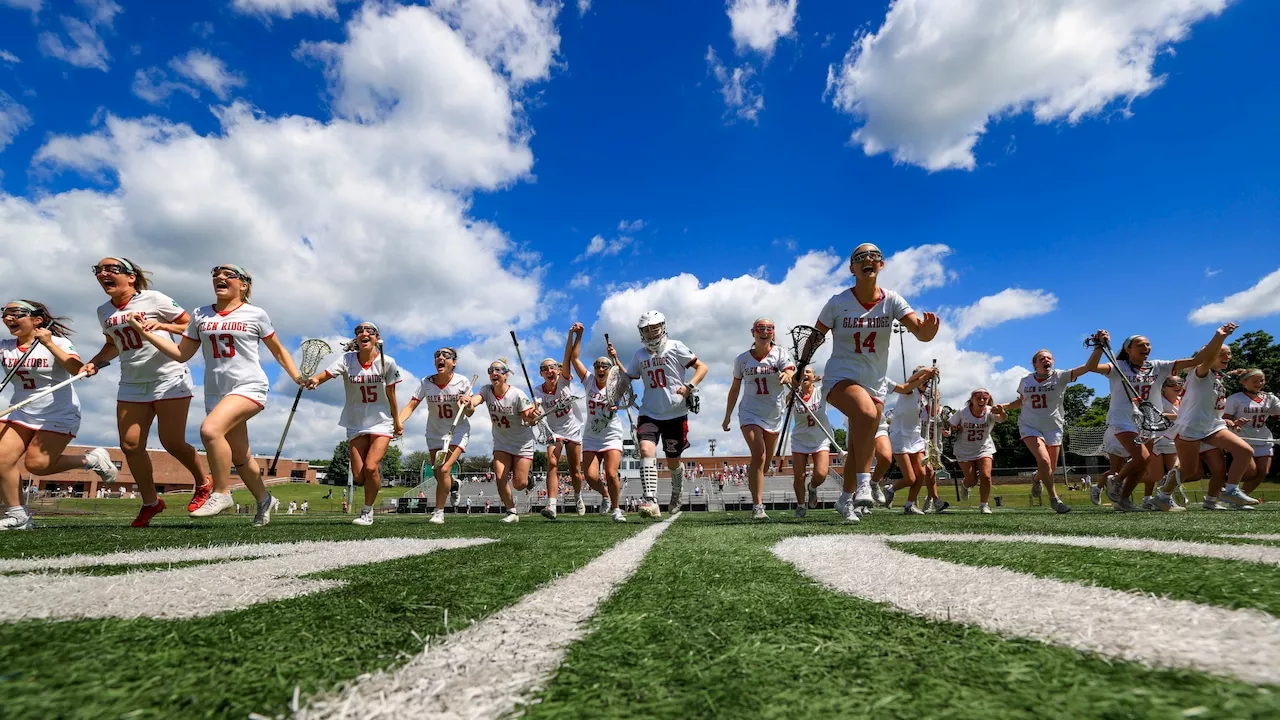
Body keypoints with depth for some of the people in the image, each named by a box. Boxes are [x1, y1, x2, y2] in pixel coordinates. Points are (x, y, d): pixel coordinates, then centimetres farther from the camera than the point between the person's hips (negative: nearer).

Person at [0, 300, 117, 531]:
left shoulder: (57, 342, -11)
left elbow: (78, 370, -28)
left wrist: (49, 344, -29)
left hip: (58, 415, -5)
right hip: (19, 412, 6)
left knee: (36, 464, -11)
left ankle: (92, 460, 13)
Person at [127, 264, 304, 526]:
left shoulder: (255, 314, 0)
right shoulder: (201, 315, 11)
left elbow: (278, 351, 8)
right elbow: (181, 354, 14)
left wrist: (297, 376, -3)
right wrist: (146, 332, 5)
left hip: (249, 387, -5)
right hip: (215, 393, 5)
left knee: (210, 429, -29)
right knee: (239, 457, 10)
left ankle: (221, 494, -13)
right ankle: (264, 500, 30)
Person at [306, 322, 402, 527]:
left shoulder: (387, 363, -9)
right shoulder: (346, 359, -8)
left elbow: (391, 396, 0)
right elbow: (327, 373, -27)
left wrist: (397, 422, 8)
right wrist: (314, 379, -50)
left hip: (381, 422, -2)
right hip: (355, 424, 2)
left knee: (370, 468, -17)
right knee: (359, 477, 0)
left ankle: (368, 511, 7)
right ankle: (375, 480, 38)